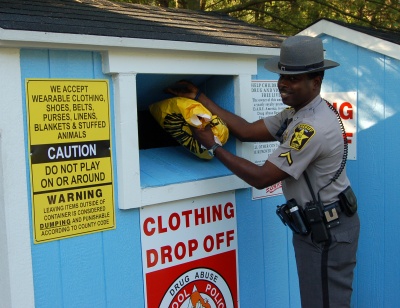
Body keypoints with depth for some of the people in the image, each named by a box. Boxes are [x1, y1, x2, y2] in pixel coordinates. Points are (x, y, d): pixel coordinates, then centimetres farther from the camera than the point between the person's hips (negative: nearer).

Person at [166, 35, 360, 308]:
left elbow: (261, 178, -24)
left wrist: (213, 146, -15)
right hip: (316, 226, 10)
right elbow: (247, 131, 3)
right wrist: (199, 97, 3)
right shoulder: (298, 113, 6)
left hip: (327, 233, -10)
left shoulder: (313, 127, -28)